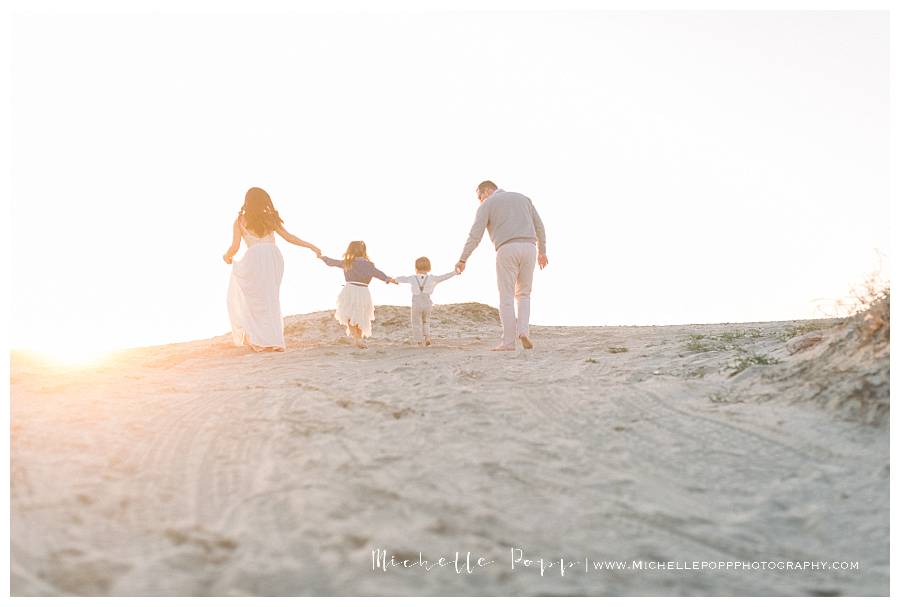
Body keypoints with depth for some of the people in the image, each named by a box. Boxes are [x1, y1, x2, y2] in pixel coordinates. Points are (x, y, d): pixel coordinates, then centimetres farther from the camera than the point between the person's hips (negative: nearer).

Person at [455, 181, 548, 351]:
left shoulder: (487, 205, 9)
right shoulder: (523, 198, 24)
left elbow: (475, 234, -2)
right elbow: (539, 226, 21)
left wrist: (462, 259, 0)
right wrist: (542, 251, 27)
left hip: (507, 251, -4)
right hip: (528, 249, 4)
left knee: (506, 298, 2)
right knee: (523, 295, 16)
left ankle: (508, 342, -2)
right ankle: (523, 331, -5)